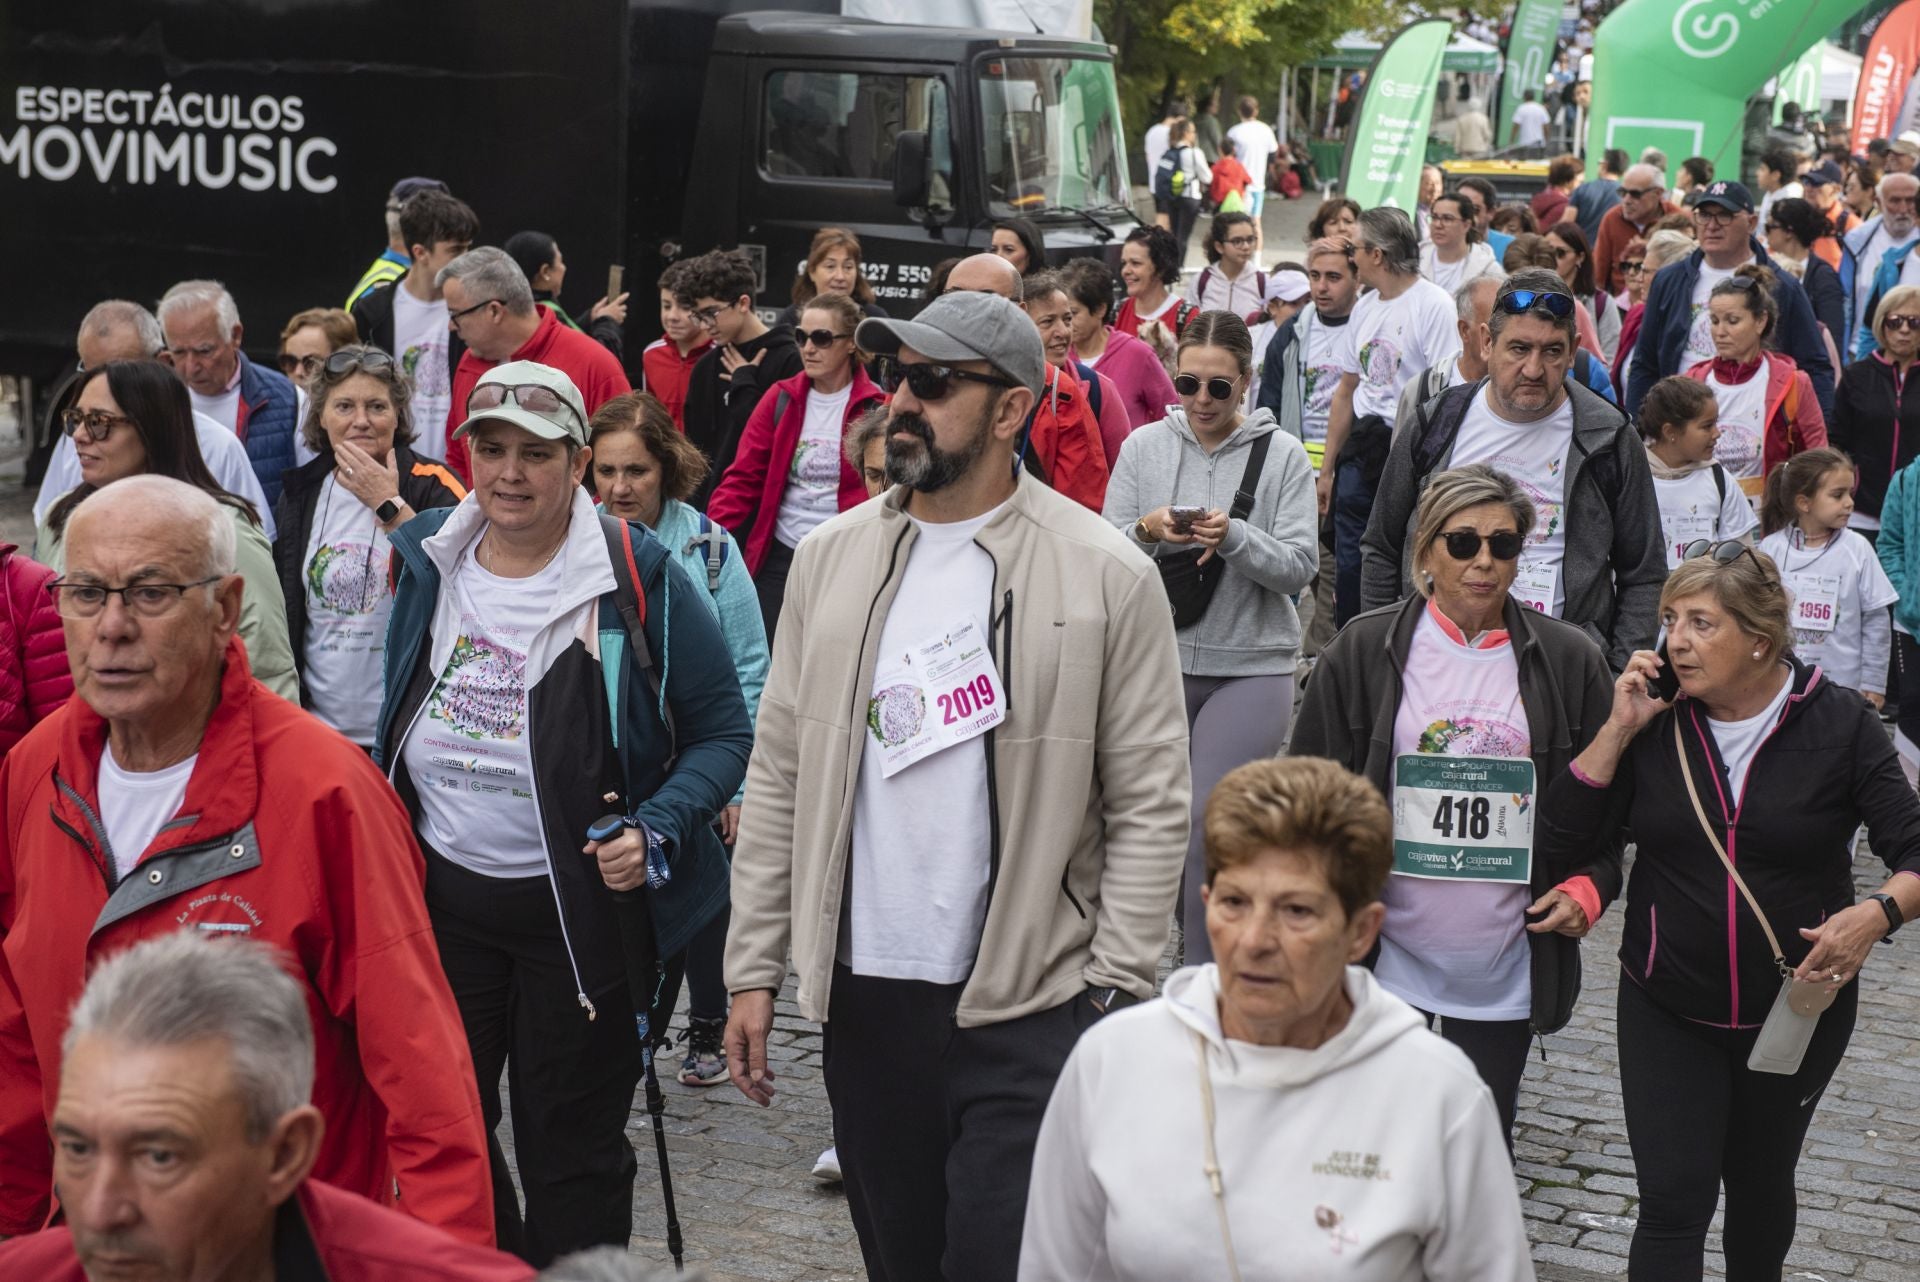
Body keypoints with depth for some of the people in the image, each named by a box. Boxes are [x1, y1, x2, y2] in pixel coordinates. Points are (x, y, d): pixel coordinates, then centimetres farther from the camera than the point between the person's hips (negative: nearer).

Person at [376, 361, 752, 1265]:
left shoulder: (638, 580, -12)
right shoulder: (426, 561, 3)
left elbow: (722, 732, -7)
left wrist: (657, 829, -21)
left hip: (581, 905, -4)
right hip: (442, 895, 5)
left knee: (571, 1153, 7)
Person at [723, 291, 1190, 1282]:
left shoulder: (1107, 575, -6)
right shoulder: (831, 557, 6)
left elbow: (1151, 805, -6)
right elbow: (779, 777, 8)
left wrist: (1112, 994, -11)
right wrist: (754, 969, 5)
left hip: (1028, 1011, -4)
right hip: (862, 997, 4)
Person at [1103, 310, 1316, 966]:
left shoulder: (1281, 454, -2)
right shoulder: (1144, 446, 5)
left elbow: (1300, 565, -6)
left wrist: (1236, 537, -22)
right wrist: (1147, 532, -17)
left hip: (1251, 665, -3)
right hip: (1158, 660, 3)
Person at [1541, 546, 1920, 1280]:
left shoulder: (1838, 725, -10)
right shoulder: (1657, 723, -6)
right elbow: (1567, 839, -10)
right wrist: (1619, 730, -17)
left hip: (1797, 1007, 0)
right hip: (1666, 1010, 0)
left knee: (1760, 1185, 19)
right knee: (1673, 1202, -6)